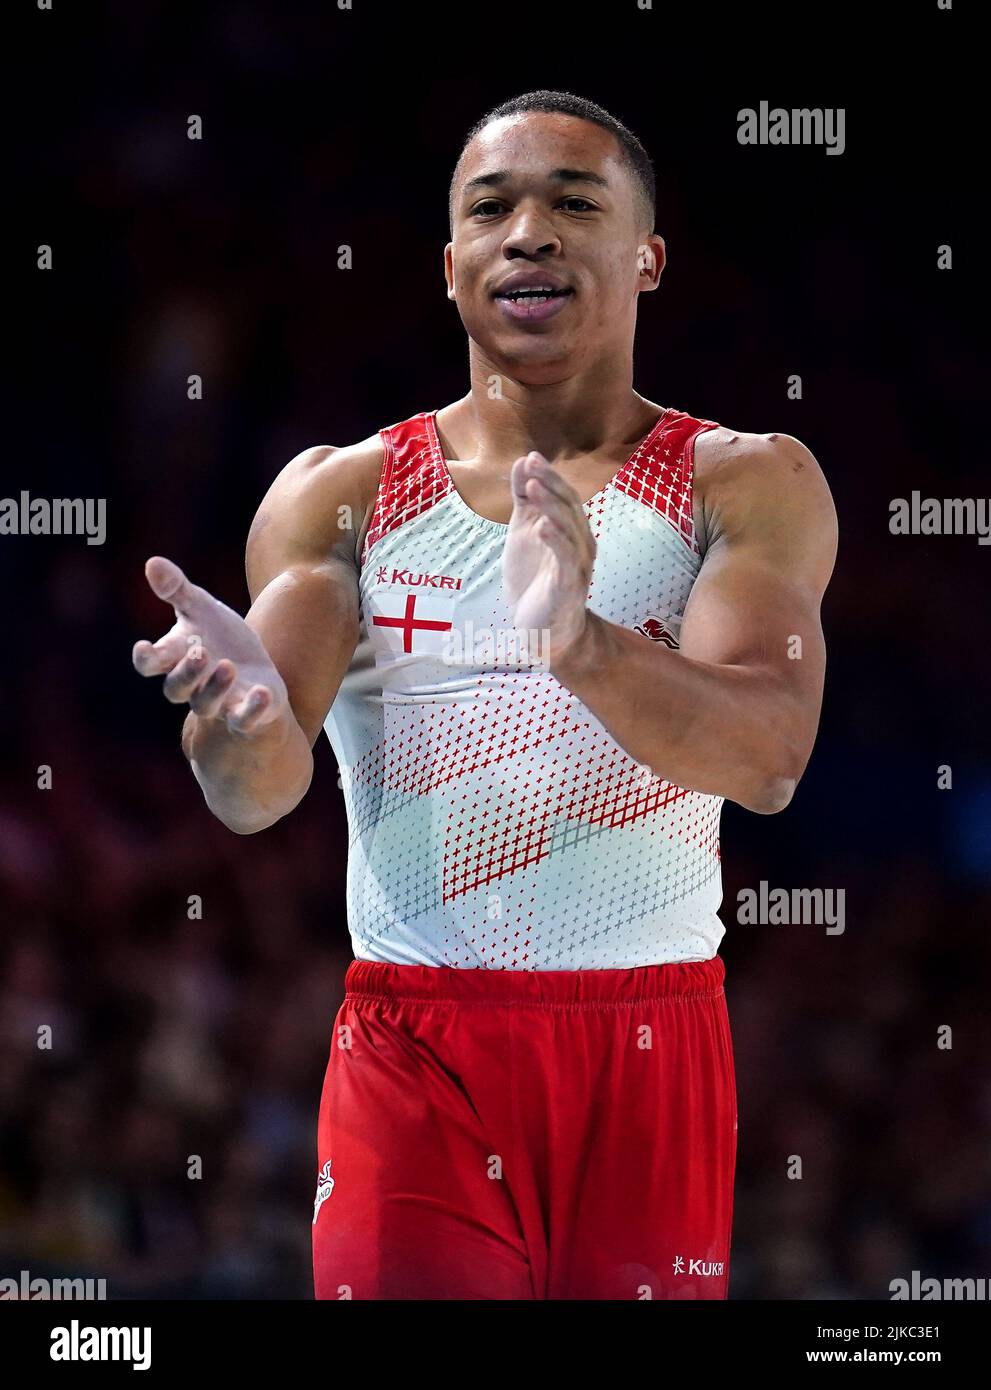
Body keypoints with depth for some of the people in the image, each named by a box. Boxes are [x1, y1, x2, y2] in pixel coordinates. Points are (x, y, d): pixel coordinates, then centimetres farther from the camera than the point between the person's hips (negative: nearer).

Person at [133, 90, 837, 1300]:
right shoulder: (340, 495, 6)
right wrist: (243, 707, -31)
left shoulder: (746, 486, 2)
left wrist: (582, 646, -34)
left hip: (650, 1062, 0)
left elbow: (767, 756, -15)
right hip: (412, 1060, 0)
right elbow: (260, 791, -7)